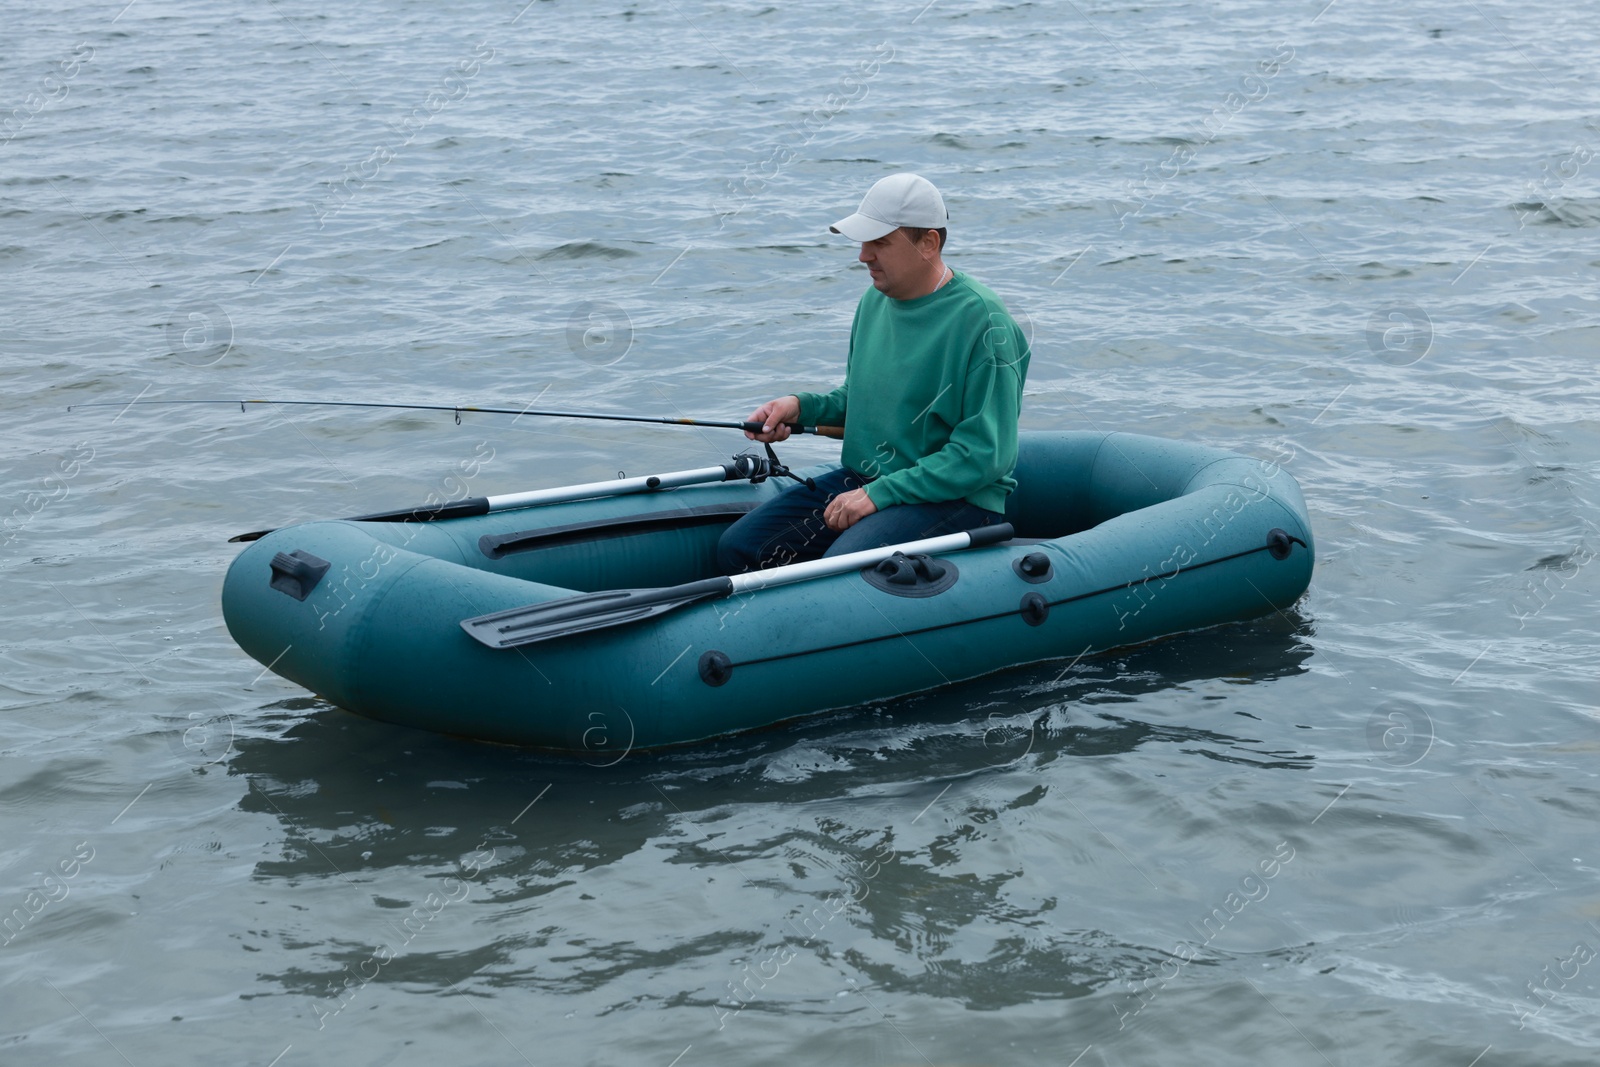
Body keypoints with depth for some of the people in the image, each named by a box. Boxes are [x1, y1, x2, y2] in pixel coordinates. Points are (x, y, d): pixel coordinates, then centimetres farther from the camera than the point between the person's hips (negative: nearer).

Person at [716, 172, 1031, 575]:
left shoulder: (982, 322, -16)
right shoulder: (875, 300, 9)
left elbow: (985, 455, -20)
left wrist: (880, 494, -22)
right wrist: (801, 406, 2)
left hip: (956, 497, -8)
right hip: (863, 480, 8)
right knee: (738, 548, -7)